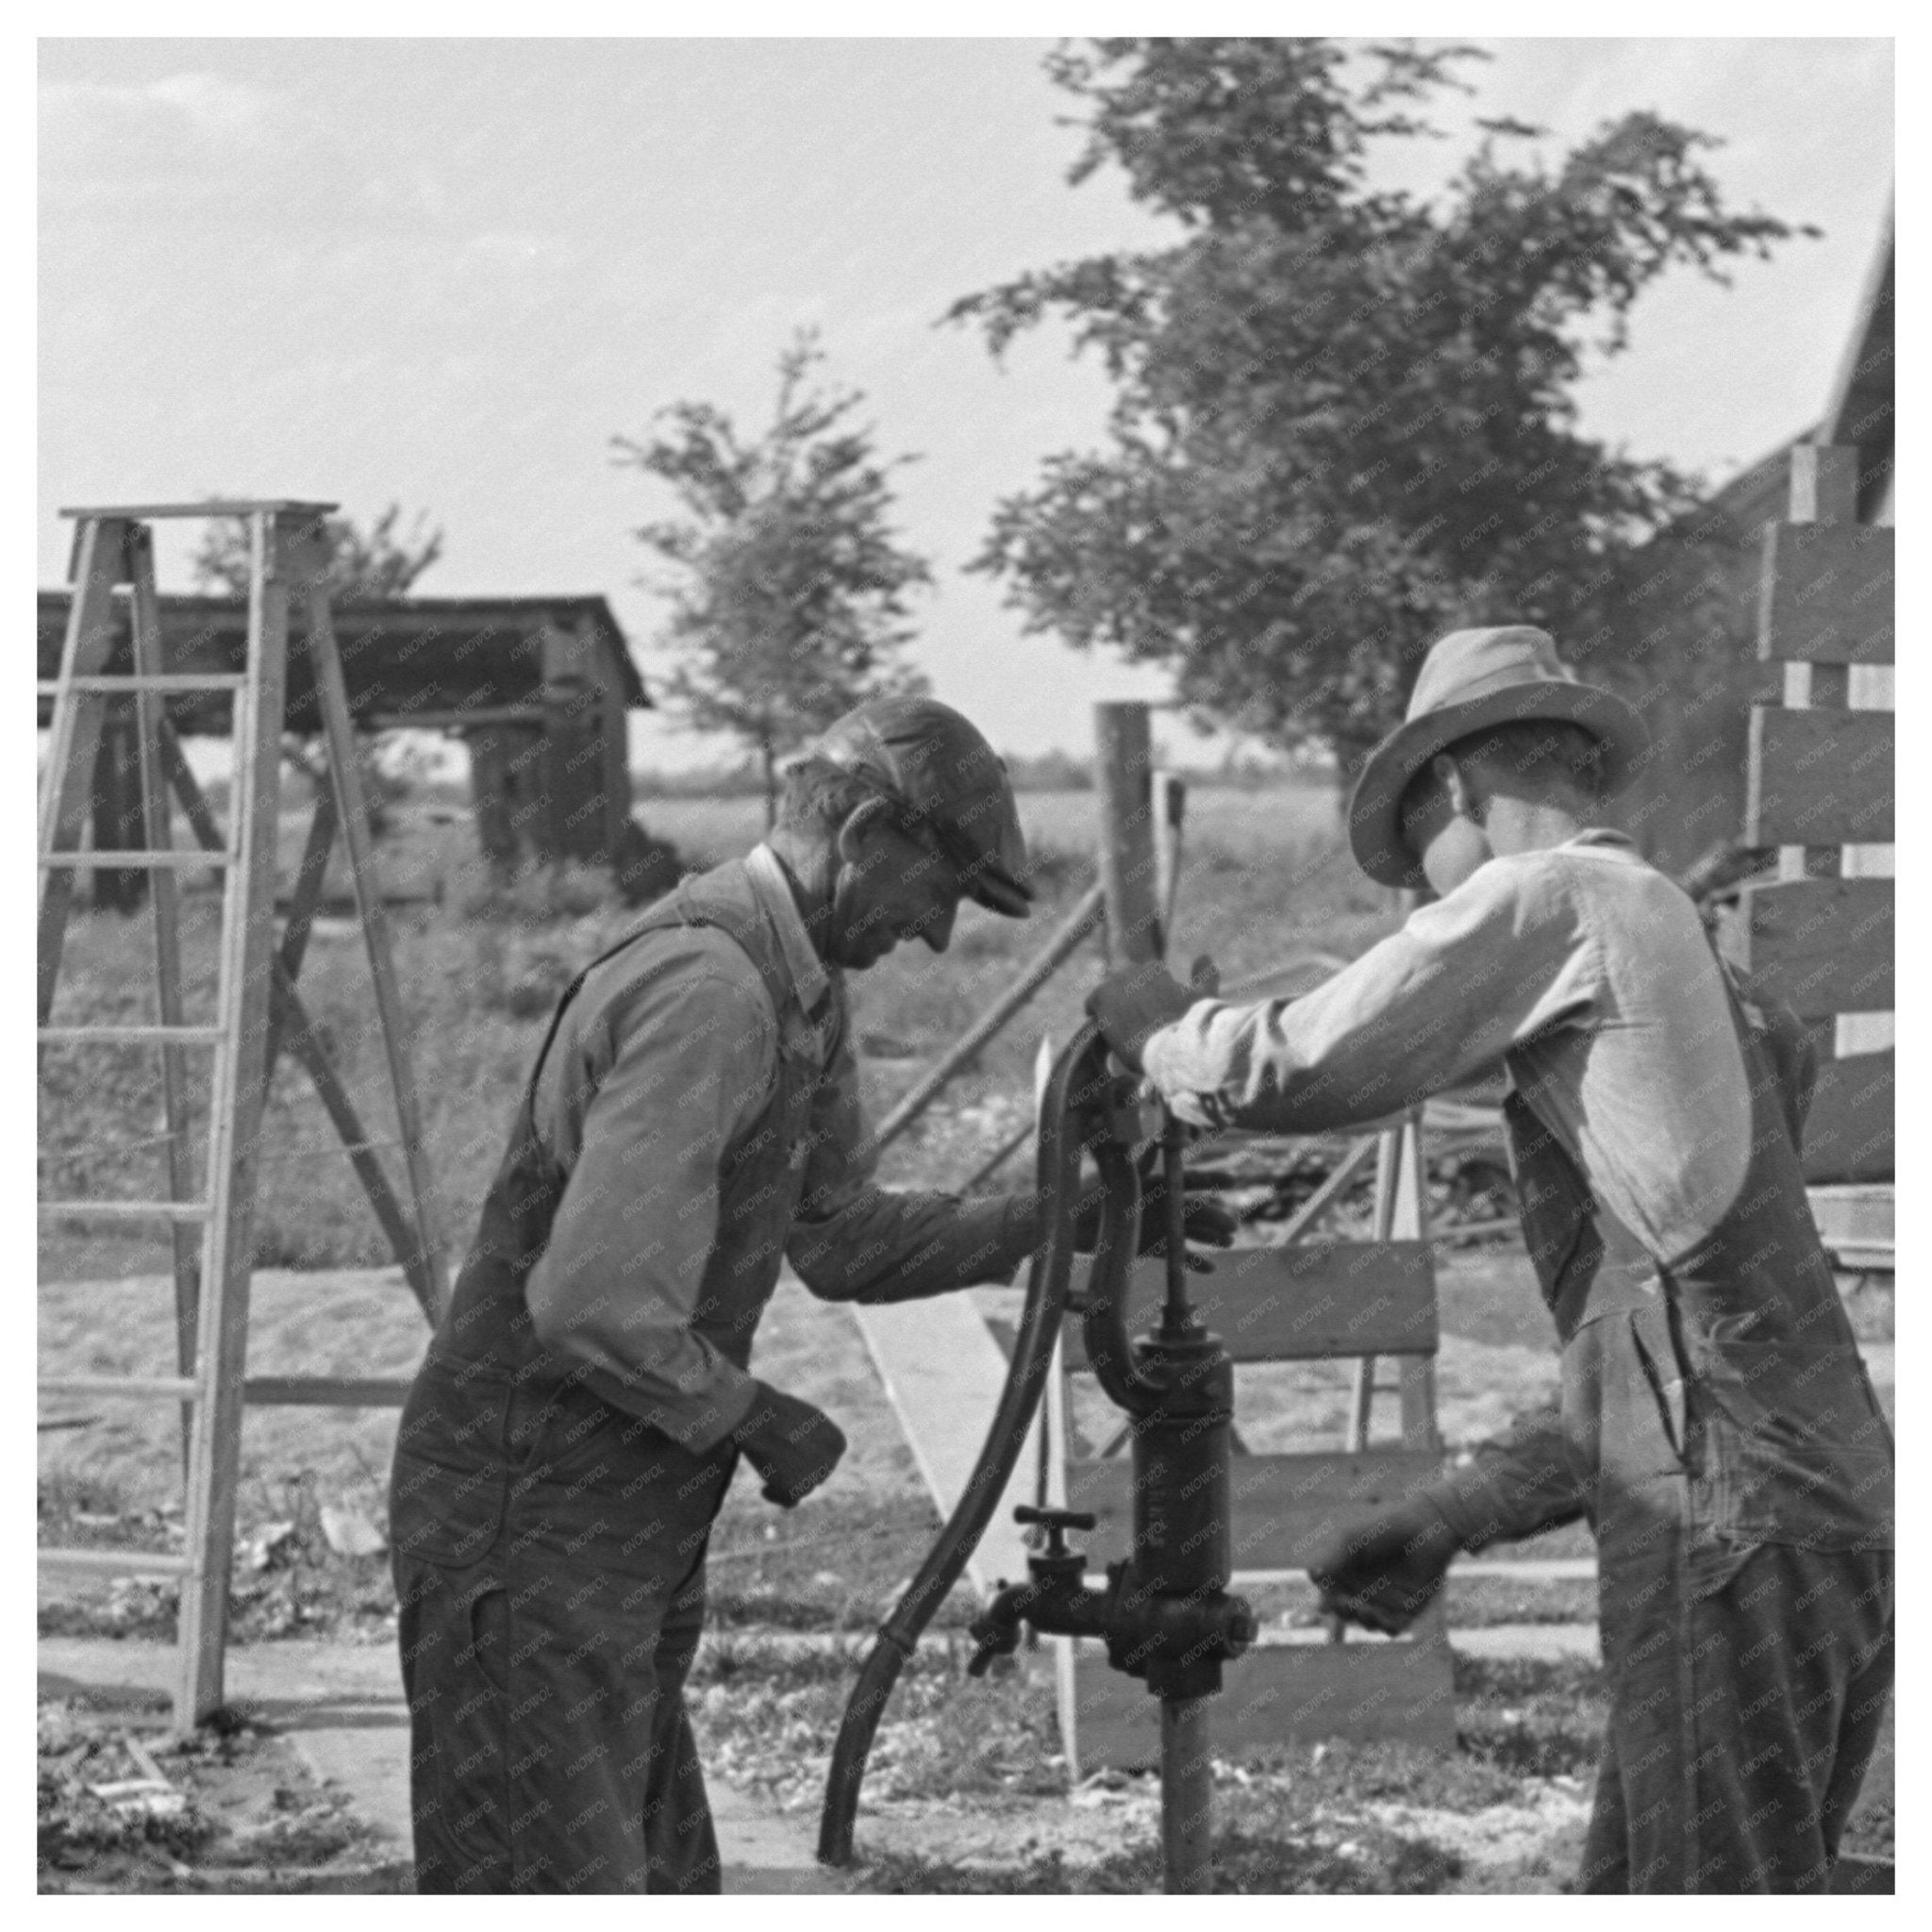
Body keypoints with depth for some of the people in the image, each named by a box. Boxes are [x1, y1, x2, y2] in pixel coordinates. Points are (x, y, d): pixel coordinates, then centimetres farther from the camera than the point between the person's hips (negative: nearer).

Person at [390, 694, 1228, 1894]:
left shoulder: (803, 995, 11)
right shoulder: (705, 993, -22)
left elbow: (842, 1241, 22)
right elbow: (596, 1310, -28)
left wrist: (1062, 1223, 11)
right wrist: (761, 1420, -13)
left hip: (632, 1545, 10)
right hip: (529, 1537, -10)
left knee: (663, 1886, 14)